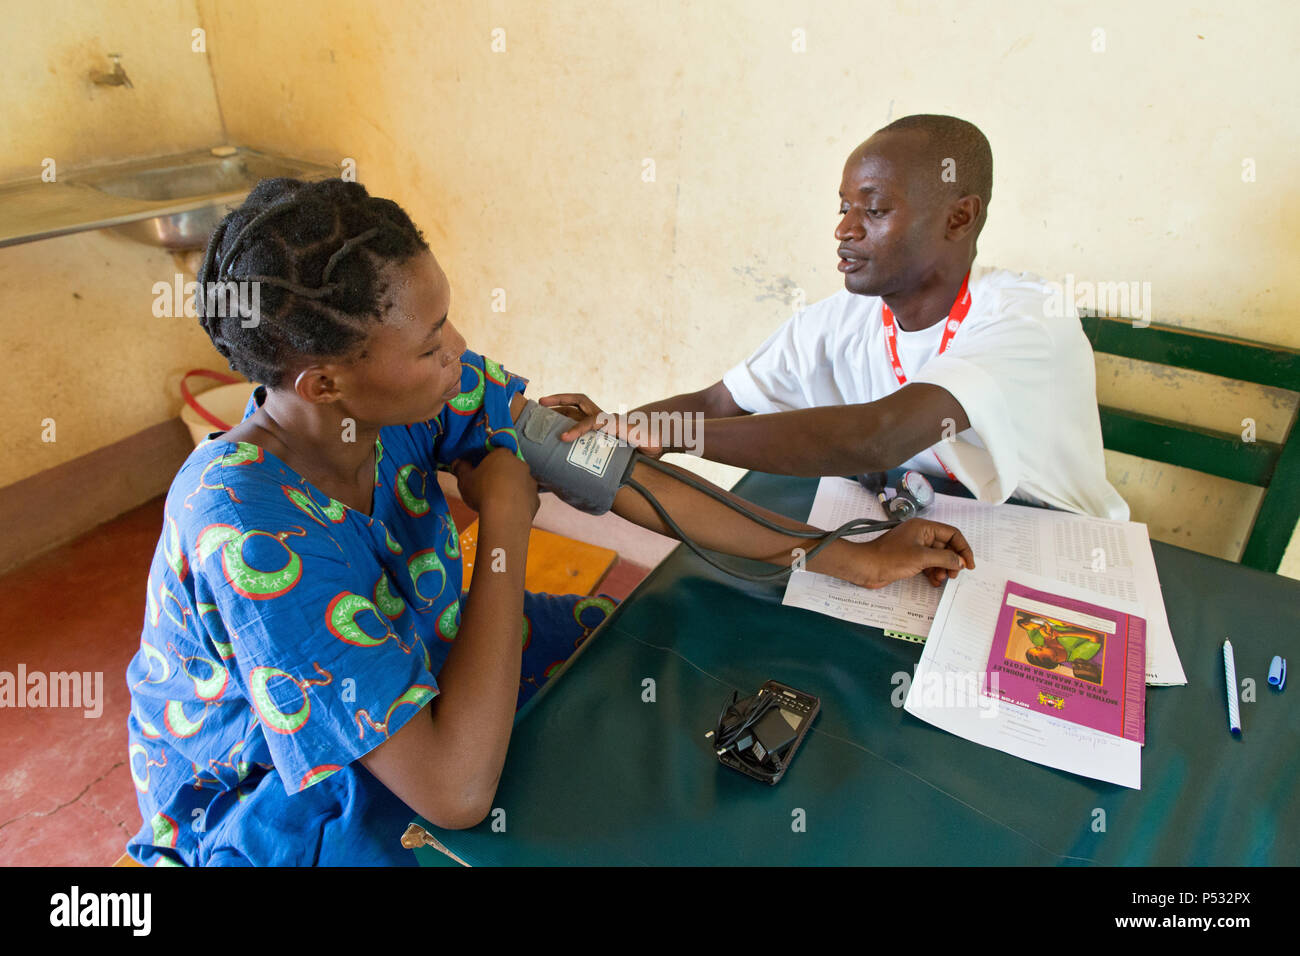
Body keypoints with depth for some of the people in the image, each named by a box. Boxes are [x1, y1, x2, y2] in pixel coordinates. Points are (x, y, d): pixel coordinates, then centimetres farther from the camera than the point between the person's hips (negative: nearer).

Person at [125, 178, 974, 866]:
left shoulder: (411, 384, -19)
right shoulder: (250, 529, -38)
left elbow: (602, 469, -17)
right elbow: (455, 793, -39)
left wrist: (850, 560, -13)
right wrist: (506, 521, -31)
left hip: (413, 674, 6)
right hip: (269, 802, -5)